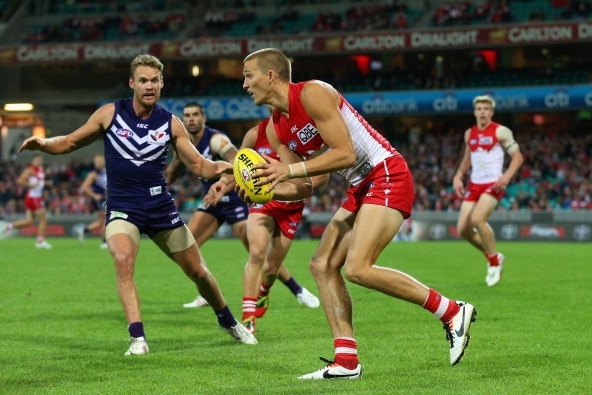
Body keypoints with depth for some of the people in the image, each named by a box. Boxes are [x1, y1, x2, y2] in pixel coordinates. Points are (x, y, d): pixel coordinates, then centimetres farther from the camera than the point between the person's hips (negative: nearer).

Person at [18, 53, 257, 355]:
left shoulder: (170, 124, -2)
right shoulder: (110, 114, -5)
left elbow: (199, 166, 1)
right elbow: (70, 142, 2)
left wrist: (227, 166, -20)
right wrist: (43, 144, -19)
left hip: (161, 206, 2)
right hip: (122, 207, -2)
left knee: (197, 271, 8)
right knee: (123, 260, -30)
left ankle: (228, 321, 34)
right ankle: (137, 338, -26)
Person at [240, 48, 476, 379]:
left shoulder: (312, 93, -15)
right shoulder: (276, 129, 10)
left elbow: (346, 153, -22)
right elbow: (302, 188, 10)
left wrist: (290, 169, -23)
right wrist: (264, 191, -8)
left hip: (388, 176, -10)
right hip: (361, 187, 10)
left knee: (357, 268, -19)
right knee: (322, 265, 4)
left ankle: (453, 312, -9)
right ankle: (346, 361, 4)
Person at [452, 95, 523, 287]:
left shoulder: (501, 132, -5)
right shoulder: (469, 134, 12)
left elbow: (517, 157, -5)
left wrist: (507, 176, -20)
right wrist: (458, 176, 10)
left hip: (493, 184, -6)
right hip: (474, 185, 6)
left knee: (477, 219, -27)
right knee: (463, 229, -2)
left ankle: (494, 261, -7)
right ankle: (492, 255, 22)